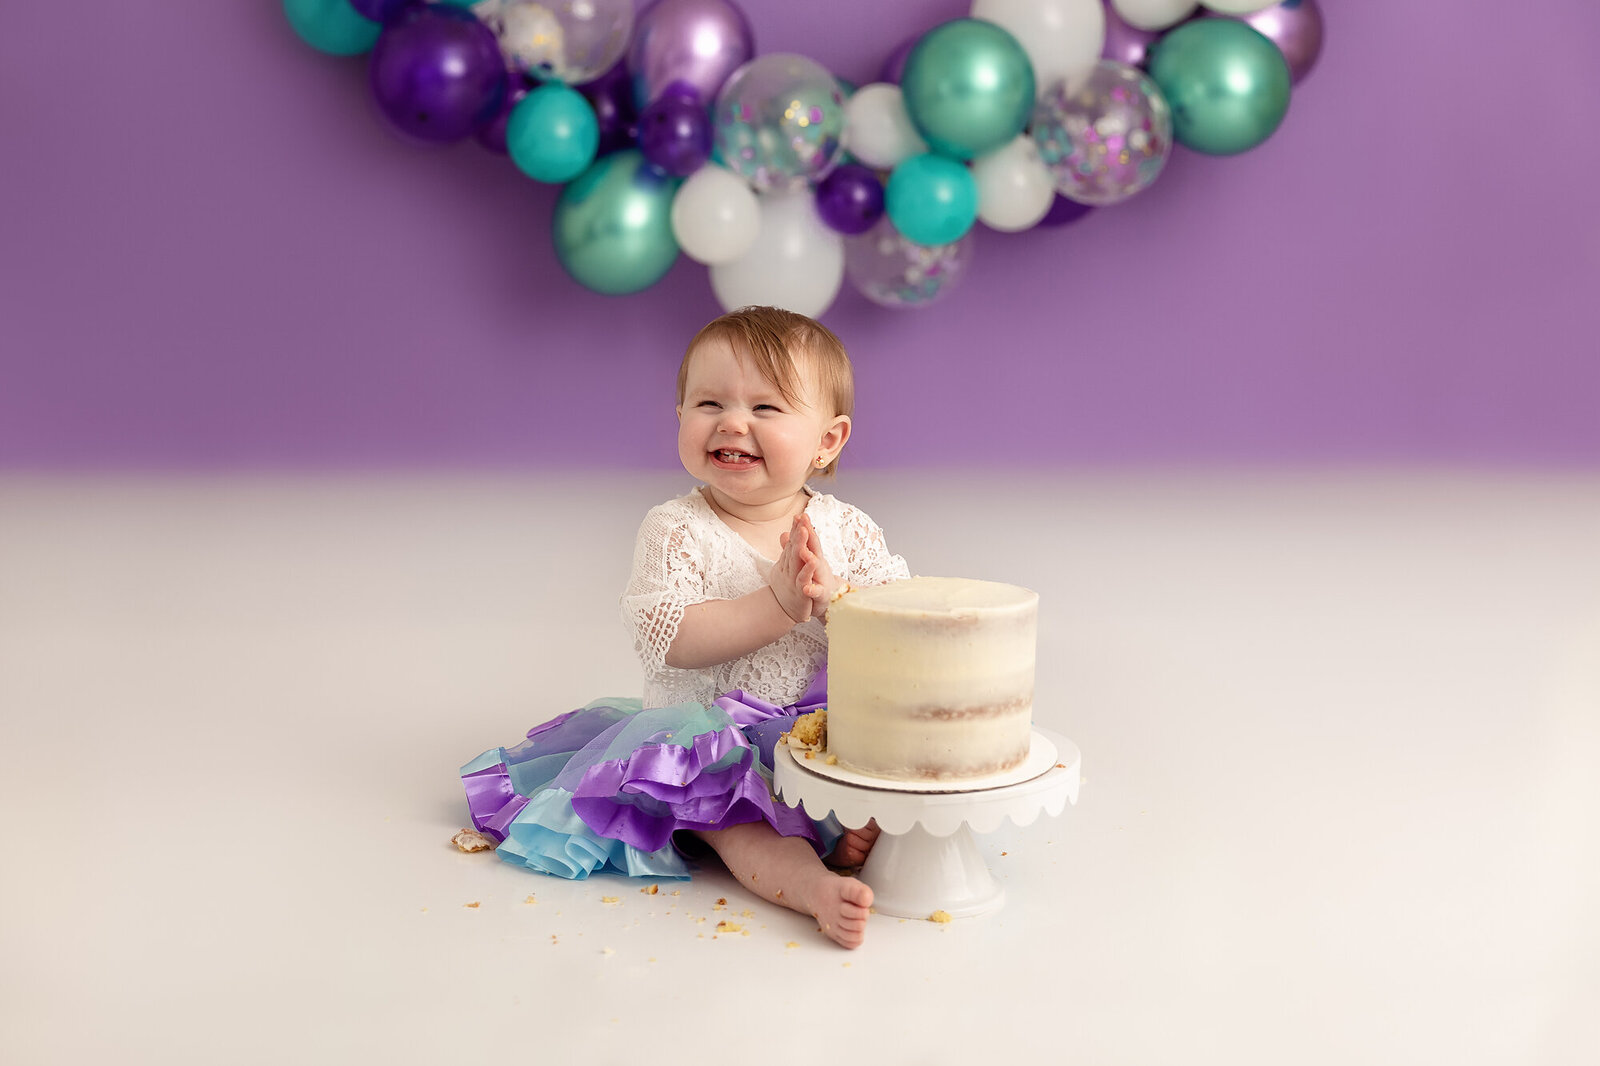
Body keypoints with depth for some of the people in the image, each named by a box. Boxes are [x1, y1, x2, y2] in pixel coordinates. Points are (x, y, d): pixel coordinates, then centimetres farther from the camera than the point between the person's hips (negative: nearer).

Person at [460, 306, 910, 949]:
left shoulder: (847, 530, 1)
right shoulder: (675, 531, -7)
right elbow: (664, 638, -20)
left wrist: (830, 594, -26)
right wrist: (778, 604, -27)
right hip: (710, 737, -4)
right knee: (729, 805, -31)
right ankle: (814, 888, -45)